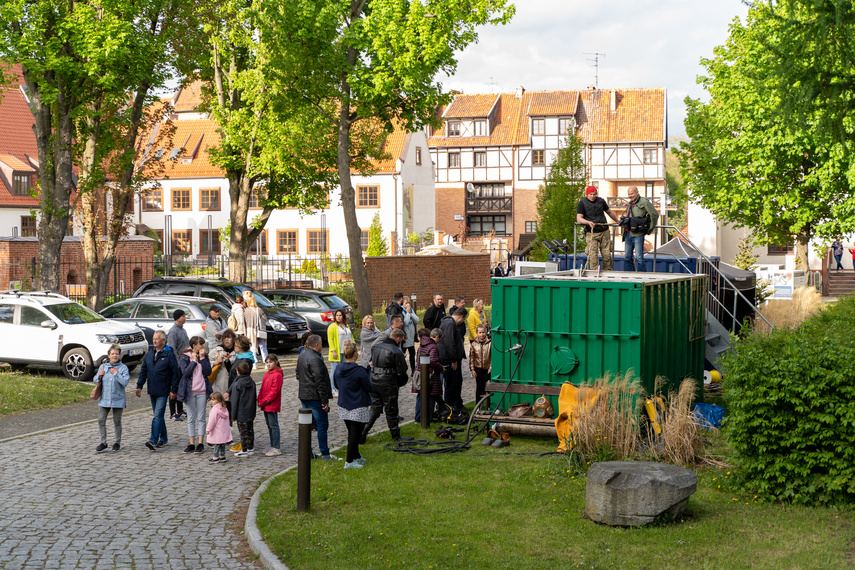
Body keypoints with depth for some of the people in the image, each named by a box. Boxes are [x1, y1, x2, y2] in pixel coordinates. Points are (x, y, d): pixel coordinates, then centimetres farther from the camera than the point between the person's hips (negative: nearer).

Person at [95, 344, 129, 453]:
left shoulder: (123, 368, -3)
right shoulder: (102, 367, 8)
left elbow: (125, 382, -15)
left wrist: (116, 373, -18)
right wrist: (99, 376, -5)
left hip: (118, 400, -3)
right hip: (104, 399, 3)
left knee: (117, 422, 7)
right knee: (101, 420, -3)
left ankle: (117, 443, 20)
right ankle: (103, 443, 7)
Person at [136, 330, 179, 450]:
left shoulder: (169, 354, -7)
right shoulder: (149, 354, 11)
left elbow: (175, 373, -7)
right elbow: (143, 371, 16)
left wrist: (173, 390, -9)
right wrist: (139, 386, 9)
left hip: (163, 392, -7)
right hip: (152, 391, 7)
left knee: (158, 416, -12)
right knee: (158, 415, 14)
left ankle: (153, 441, -18)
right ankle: (163, 438, 26)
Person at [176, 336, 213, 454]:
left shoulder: (204, 357, 7)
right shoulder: (184, 357, -2)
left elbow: (208, 372, -4)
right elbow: (185, 372, -14)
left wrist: (202, 358, -9)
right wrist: (194, 360, -10)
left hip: (202, 391, 2)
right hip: (189, 391, -2)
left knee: (201, 418, 3)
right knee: (191, 418, 4)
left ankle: (200, 443, 6)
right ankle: (192, 443, 10)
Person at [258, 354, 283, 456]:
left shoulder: (277, 375, -15)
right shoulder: (267, 374, 14)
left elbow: (274, 392, -18)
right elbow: (263, 388, 17)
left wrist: (263, 402, -16)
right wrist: (260, 400, 3)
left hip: (272, 405, -9)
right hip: (265, 405, 9)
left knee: (274, 425, -6)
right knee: (269, 425, 15)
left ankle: (276, 448, -3)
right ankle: (272, 446, 23)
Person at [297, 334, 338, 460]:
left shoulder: (301, 357, 12)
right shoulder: (315, 359, -19)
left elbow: (298, 375, 21)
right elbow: (319, 381, -21)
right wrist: (325, 401, -18)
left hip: (303, 396, 9)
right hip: (315, 397, -9)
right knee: (322, 424, -3)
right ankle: (325, 453, 0)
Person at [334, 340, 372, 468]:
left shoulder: (338, 370, -1)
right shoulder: (360, 371, -19)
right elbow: (368, 388, -12)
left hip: (344, 407, 6)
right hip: (358, 408, -6)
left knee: (351, 433, 19)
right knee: (355, 434, 1)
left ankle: (356, 456, 33)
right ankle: (349, 461, 1)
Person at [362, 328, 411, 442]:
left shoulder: (376, 347, 8)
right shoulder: (396, 351, -15)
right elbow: (402, 371, -13)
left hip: (374, 382, 6)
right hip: (388, 385, -6)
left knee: (375, 409, 14)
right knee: (391, 411, 6)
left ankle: (362, 433, 8)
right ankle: (396, 436, 17)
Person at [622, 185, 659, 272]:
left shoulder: (644, 202, -8)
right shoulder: (630, 204, 16)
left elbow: (655, 215, -11)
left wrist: (650, 230, -5)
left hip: (638, 235, -8)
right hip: (628, 234, 8)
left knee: (638, 258, -9)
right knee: (627, 257, 9)